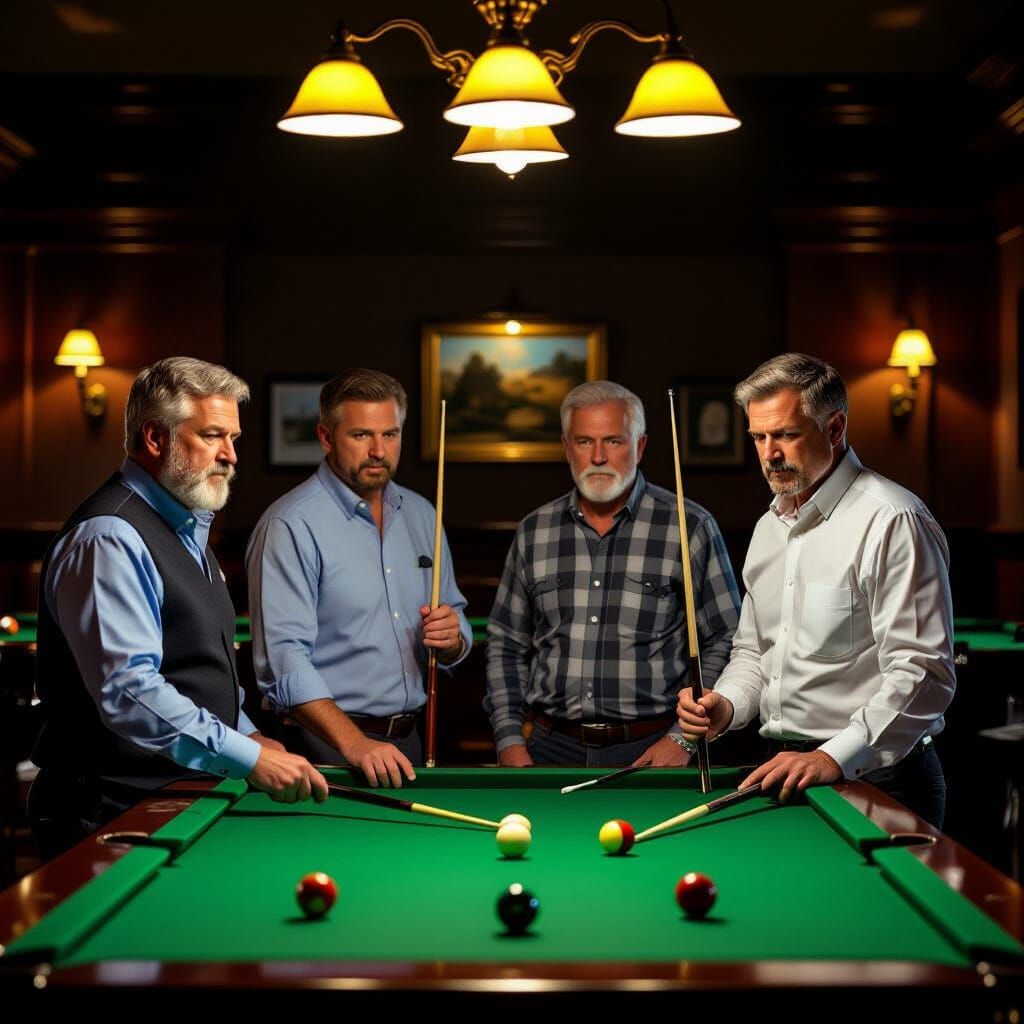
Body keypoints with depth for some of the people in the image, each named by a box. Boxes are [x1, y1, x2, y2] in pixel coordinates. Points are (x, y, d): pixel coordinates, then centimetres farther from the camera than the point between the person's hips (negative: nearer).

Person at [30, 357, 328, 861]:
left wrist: (247, 733, 11)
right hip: (118, 814, -9)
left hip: (186, 797, 9)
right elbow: (128, 692, -27)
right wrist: (249, 758, -28)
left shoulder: (187, 527, 15)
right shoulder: (108, 539, -17)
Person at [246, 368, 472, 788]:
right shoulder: (290, 525, -11)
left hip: (407, 739, 6)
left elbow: (457, 633, 18)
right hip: (326, 743, -6)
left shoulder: (420, 514, 10)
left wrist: (451, 638, -6)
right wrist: (354, 744, -30)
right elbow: (283, 659, -20)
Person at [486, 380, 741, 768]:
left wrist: (684, 737, -9)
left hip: (651, 750, -3)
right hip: (551, 747, 3)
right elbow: (506, 645, 13)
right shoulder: (534, 532, 8)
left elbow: (725, 643, -2)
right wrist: (510, 742, 4)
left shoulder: (690, 528, -3)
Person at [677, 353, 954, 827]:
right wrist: (724, 706, 3)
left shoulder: (893, 521, -13)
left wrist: (835, 758, -25)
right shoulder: (768, 527, 14)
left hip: (874, 780, -7)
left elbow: (923, 673, -19)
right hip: (783, 769, 7)